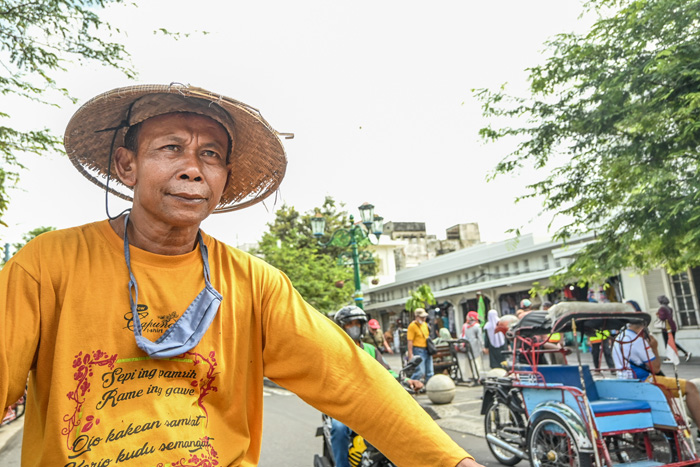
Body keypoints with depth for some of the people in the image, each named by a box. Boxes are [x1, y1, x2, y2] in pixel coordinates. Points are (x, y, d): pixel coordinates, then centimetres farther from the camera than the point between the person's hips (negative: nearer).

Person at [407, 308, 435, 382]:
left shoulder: (425, 324, 15)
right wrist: (410, 354, -18)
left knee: (430, 372, 10)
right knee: (420, 372, -12)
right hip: (418, 351, -8)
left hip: (427, 350, 8)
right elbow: (410, 341, -14)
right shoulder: (412, 326, -10)